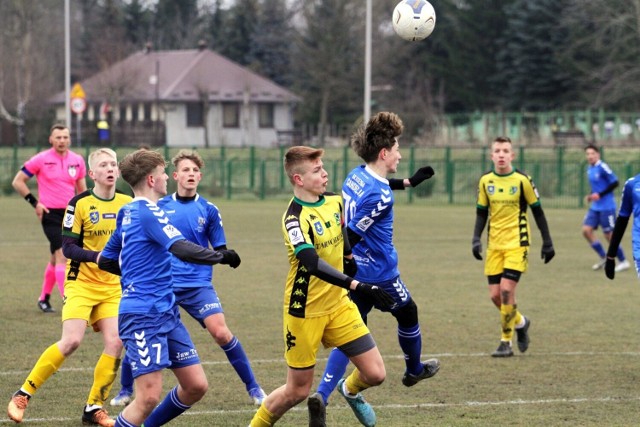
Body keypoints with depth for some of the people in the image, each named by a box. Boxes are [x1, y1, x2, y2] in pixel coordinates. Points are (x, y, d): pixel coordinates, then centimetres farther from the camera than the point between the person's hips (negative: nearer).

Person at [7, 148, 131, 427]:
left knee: (115, 342, -11)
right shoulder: (80, 204, -9)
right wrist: (99, 256, -25)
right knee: (71, 341, -17)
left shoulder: (127, 204, 3)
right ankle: (23, 395, -2)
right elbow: (68, 247, -12)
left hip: (113, 286, 4)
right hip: (81, 283, -4)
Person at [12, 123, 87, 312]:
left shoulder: (77, 160, 5)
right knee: (62, 254, -15)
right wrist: (34, 202, -7)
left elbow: (81, 189, 17)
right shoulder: (41, 160, -7)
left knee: (56, 258, 13)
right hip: (50, 214, -5)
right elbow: (18, 181, -1)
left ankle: (44, 298, 28)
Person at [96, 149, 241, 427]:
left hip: (166, 312, 10)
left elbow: (105, 260, 25)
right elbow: (181, 248, -27)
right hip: (143, 315, -10)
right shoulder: (148, 213, -13)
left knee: (196, 385, 7)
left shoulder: (128, 213, 16)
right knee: (149, 396, -14)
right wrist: (221, 256, -15)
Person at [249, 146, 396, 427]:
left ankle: (351, 390, 35)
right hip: (305, 311, -6)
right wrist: (358, 286, -43)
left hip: (338, 305, 6)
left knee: (375, 374, 0)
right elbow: (313, 263, -37)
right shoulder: (295, 219, -22)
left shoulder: (334, 202, 0)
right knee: (298, 390, 3)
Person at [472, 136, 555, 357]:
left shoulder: (522, 180, -7)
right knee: (495, 295, 1)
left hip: (517, 244, -4)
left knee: (506, 289, -16)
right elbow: (481, 213, 12)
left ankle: (506, 343, -5)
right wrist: (476, 238, -2)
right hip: (494, 245, 4)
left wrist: (547, 242, 1)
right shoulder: (485, 181, 3)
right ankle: (520, 322, 30)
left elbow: (537, 211, 0)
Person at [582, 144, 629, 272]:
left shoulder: (603, 167, -16)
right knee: (586, 230, -1)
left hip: (607, 207, -8)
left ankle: (623, 261, 12)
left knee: (609, 235, -3)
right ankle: (603, 258, 12)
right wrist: (591, 195, 6)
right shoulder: (590, 169, 10)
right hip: (595, 207, 8)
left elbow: (614, 183, -18)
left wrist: (600, 195, -21)